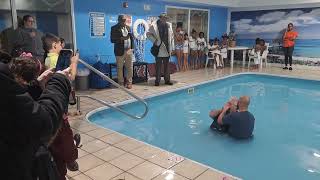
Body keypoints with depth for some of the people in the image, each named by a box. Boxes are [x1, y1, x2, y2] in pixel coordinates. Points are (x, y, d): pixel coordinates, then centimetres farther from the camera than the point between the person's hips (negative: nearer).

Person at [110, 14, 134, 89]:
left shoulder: (128, 27, 16)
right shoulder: (114, 28, -2)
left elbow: (131, 37, 19)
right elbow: (112, 39, -10)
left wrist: (132, 47, 8)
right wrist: (122, 38, -20)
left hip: (129, 50, 5)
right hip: (120, 51, -4)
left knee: (130, 67, 4)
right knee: (120, 68, 2)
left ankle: (129, 82, 14)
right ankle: (121, 83, 13)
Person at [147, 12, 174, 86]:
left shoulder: (169, 25, 8)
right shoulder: (154, 25, -5)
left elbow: (171, 36, 12)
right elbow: (148, 34, 2)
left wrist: (172, 47, 7)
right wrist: (154, 41, -9)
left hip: (167, 49, 4)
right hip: (159, 49, -4)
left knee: (167, 65, 9)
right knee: (158, 66, 1)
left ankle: (167, 80, 18)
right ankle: (157, 81, 9)